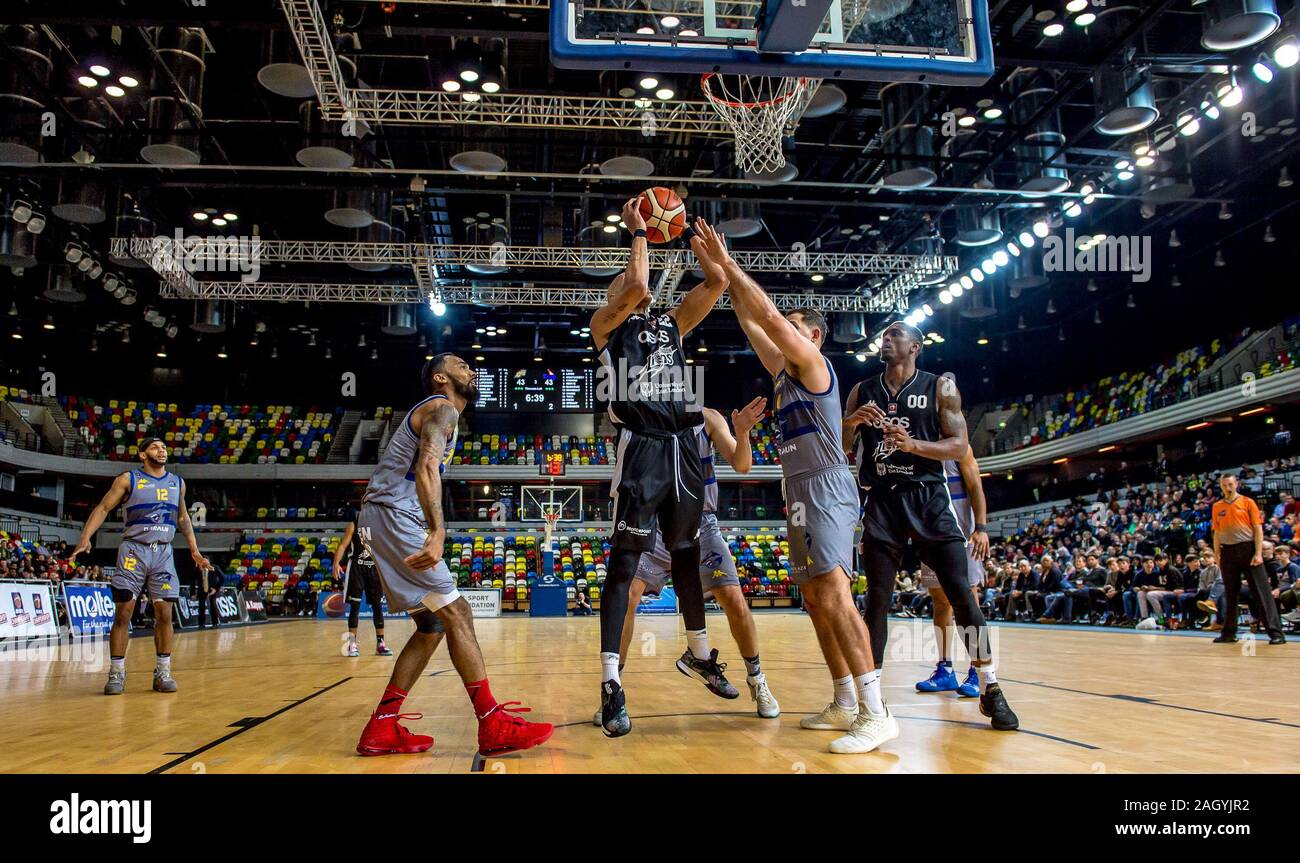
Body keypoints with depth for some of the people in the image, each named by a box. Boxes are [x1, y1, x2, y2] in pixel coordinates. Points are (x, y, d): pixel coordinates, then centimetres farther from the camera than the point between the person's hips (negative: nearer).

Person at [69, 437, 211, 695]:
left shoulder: (177, 483, 12)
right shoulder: (128, 479, 0)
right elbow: (103, 508, -2)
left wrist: (194, 550, 16)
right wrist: (85, 538, -15)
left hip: (163, 552, 3)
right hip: (134, 549, -3)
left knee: (164, 613, 0)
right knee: (123, 612, -4)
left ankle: (163, 673, 7)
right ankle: (116, 674, 5)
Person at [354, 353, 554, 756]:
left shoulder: (437, 413, 26)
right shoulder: (441, 408, -6)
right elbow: (427, 466, -24)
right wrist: (438, 531, -37)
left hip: (387, 518, 10)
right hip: (393, 515, -10)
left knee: (433, 624, 11)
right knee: (456, 613, -10)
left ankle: (381, 728, 11)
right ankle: (494, 727, -9)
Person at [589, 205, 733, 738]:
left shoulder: (672, 324, 21)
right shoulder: (607, 324, 5)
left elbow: (716, 283, 14)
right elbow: (636, 286, -13)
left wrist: (698, 240, 15)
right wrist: (638, 233, -2)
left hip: (683, 446, 6)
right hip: (641, 447, -6)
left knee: (687, 554, 17)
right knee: (625, 560, -7)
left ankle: (698, 655, 35)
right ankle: (611, 684, -4)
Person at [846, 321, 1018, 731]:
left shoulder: (940, 388, 3)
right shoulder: (862, 391, 11)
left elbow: (960, 445, -3)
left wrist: (913, 444, -20)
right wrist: (851, 423, -11)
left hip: (929, 500, -2)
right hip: (882, 502, 2)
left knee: (961, 593, -6)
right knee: (876, 598, 3)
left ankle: (990, 689, 6)